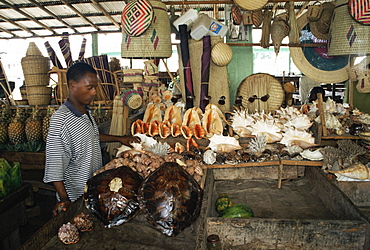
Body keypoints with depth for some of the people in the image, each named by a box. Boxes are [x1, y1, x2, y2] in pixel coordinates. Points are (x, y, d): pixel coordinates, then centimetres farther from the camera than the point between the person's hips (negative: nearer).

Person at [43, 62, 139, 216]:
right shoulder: (60, 120, -24)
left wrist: (119, 138, 15)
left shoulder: (86, 112, 3)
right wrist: (64, 199, -25)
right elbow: (54, 164, -23)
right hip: (76, 196, -8)